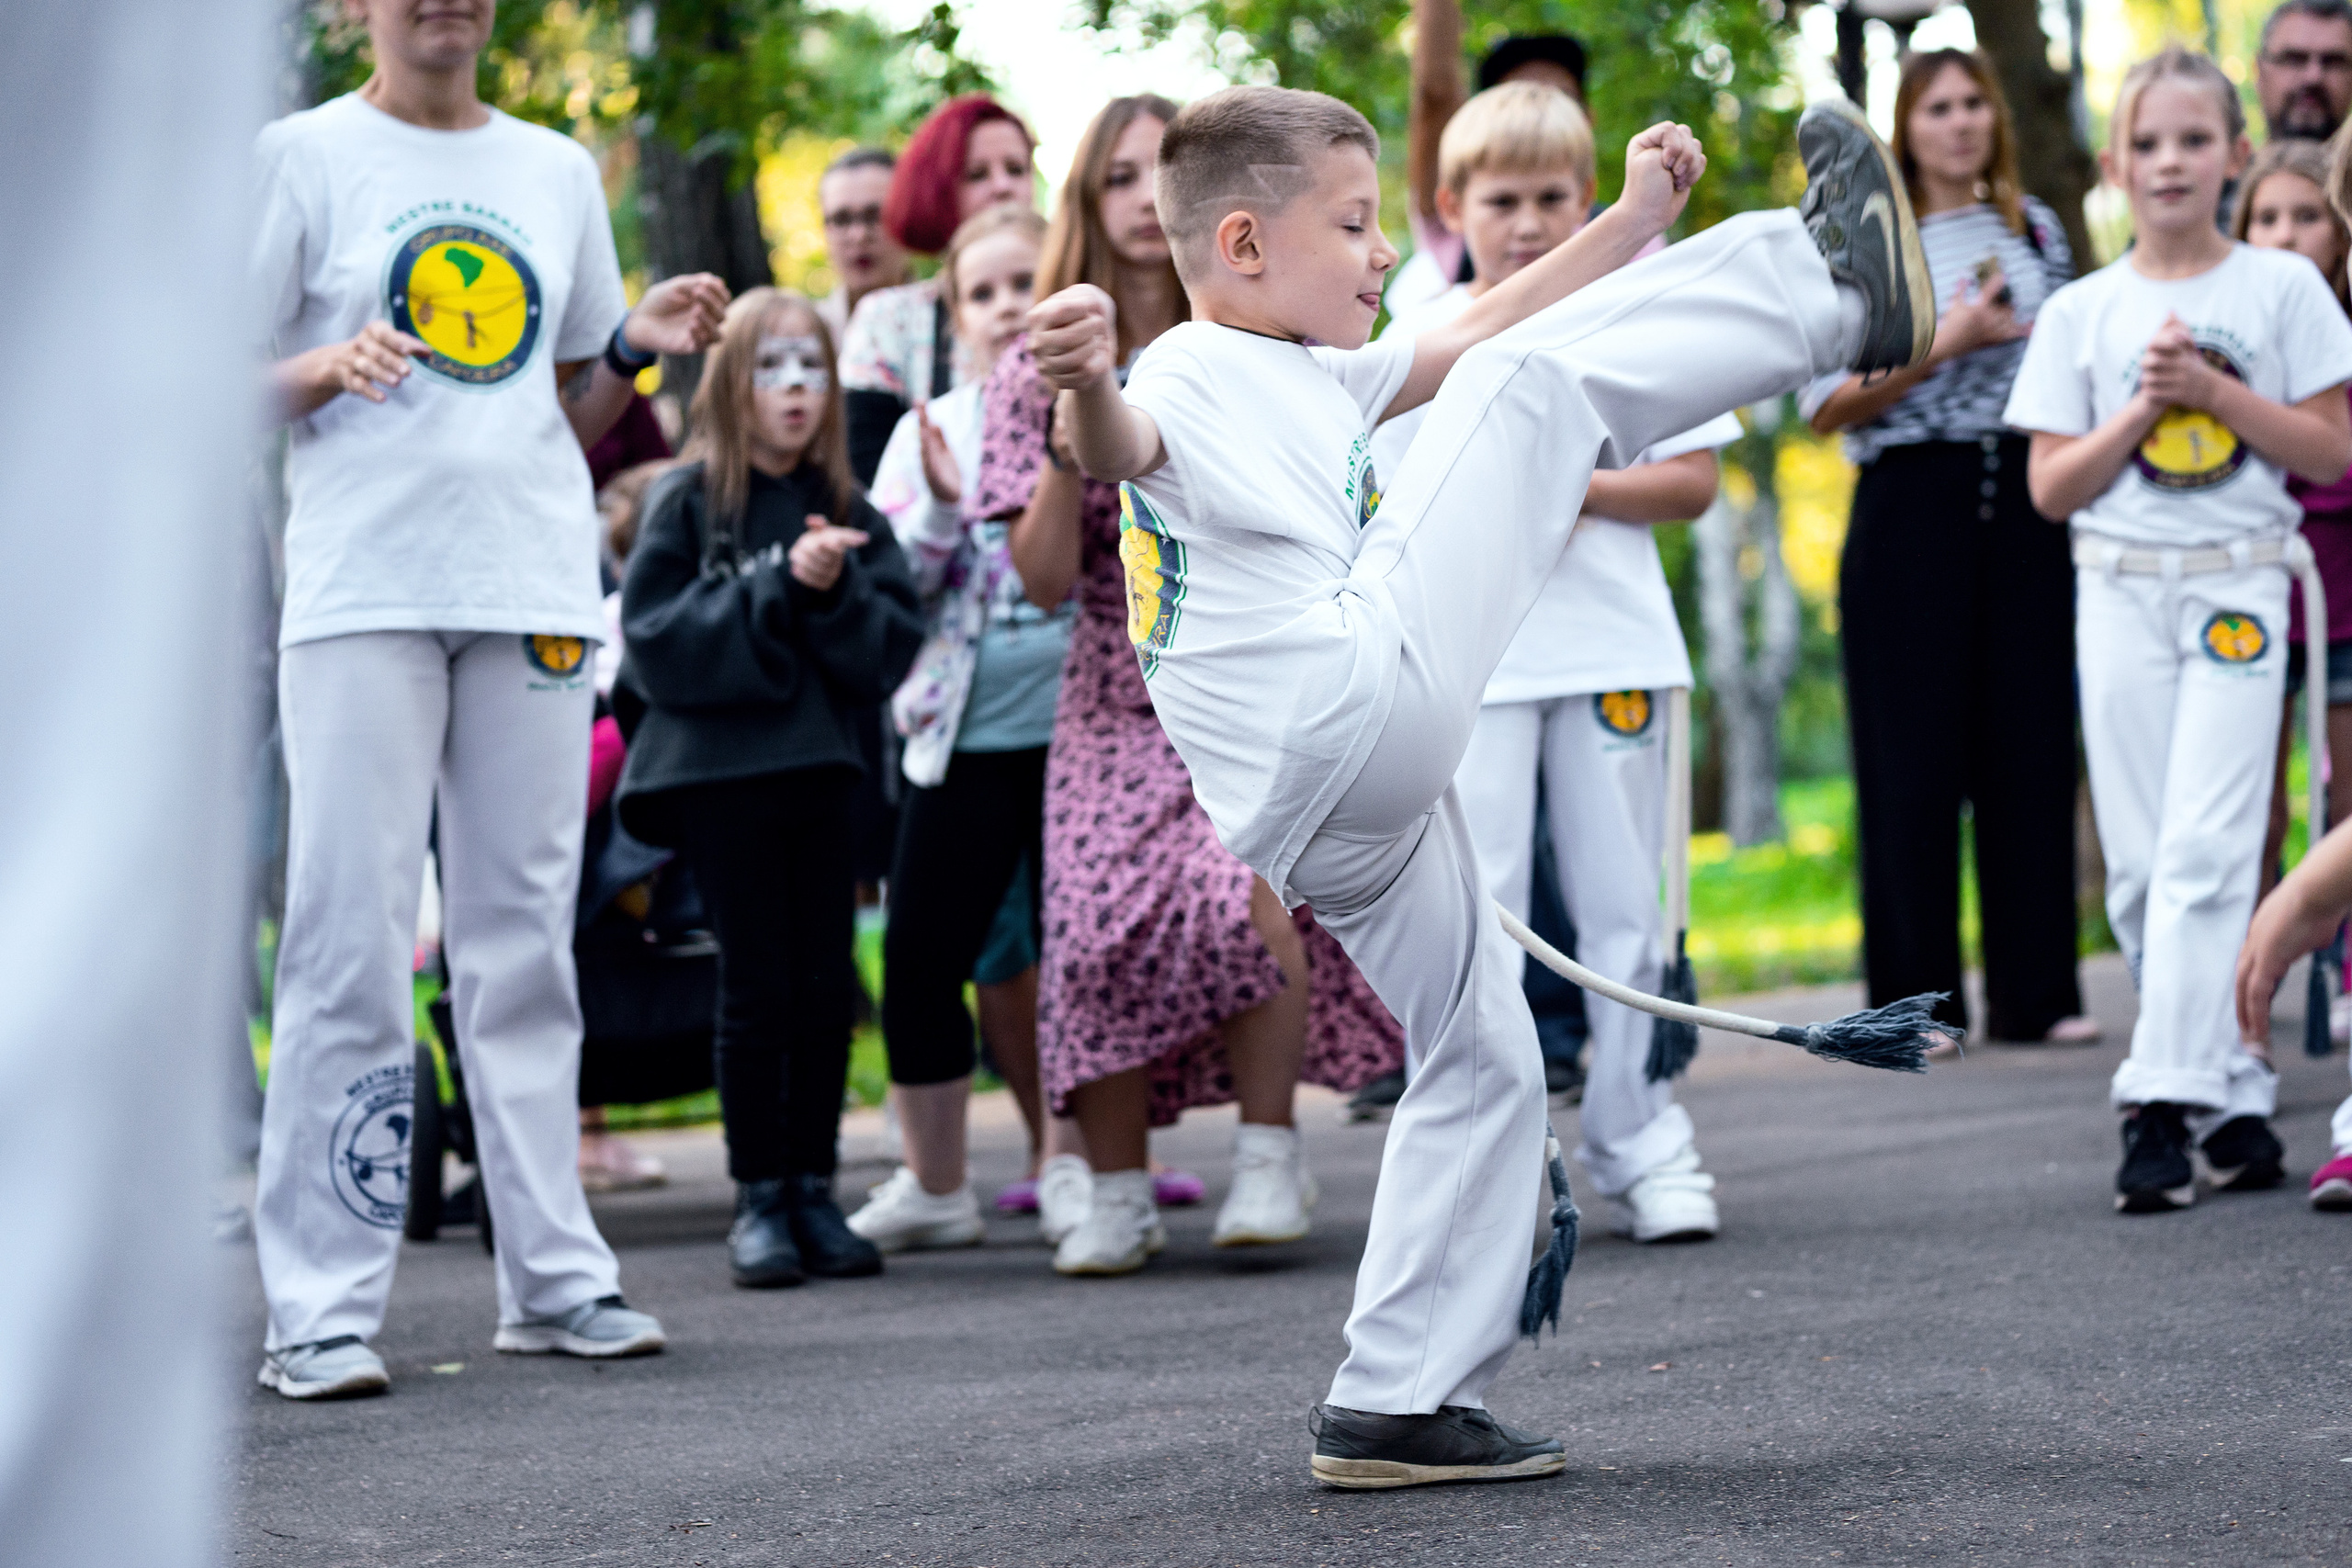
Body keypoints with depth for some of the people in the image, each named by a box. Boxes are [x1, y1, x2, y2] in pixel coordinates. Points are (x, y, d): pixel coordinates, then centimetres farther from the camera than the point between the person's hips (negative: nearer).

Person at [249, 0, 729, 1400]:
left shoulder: (559, 171, 17)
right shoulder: (301, 157, 4)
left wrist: (637, 347, 3)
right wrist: (327, 369, -16)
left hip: (535, 587, 4)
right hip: (363, 591, -4)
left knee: (525, 939, 7)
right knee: (353, 940, -7)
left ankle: (556, 1277, 12)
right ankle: (323, 1306, -5)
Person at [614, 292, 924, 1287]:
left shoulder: (846, 510, 8)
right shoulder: (689, 500, -2)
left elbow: (893, 648, 3)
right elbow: (655, 636, -12)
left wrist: (835, 590, -15)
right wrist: (779, 585, -17)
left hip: (818, 767, 3)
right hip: (716, 768, -3)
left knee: (825, 986, 3)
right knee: (756, 986, -2)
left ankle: (813, 1188, 13)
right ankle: (758, 1201, 8)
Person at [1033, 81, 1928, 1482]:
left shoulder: (1321, 381, 26)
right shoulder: (1192, 377, -5)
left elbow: (1474, 338, 34)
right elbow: (1124, 443, -28)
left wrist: (1635, 220, 28)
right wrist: (1088, 386, -52)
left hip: (1345, 819, 10)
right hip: (1361, 698, -10)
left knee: (1485, 1059, 18)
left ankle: (1396, 1406, 18)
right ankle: (1837, 293, 0)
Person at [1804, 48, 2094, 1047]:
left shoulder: (2037, 230, 12)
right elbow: (1826, 406, -6)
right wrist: (1944, 345, -14)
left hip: (2025, 504, 4)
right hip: (1912, 506, -4)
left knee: (2032, 743, 3)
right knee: (1913, 756, -2)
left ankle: (2034, 993, 9)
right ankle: (1917, 1001, 5)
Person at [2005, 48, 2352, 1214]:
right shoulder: (2080, 313, 8)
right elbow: (2050, 487, 4)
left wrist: (2214, 390, -11)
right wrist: (2139, 409, -9)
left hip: (2237, 588, -2)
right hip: (2118, 593, 2)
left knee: (2202, 851, -12)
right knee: (2139, 867, 0)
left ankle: (2165, 1100, -14)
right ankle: (2235, 1087, 11)